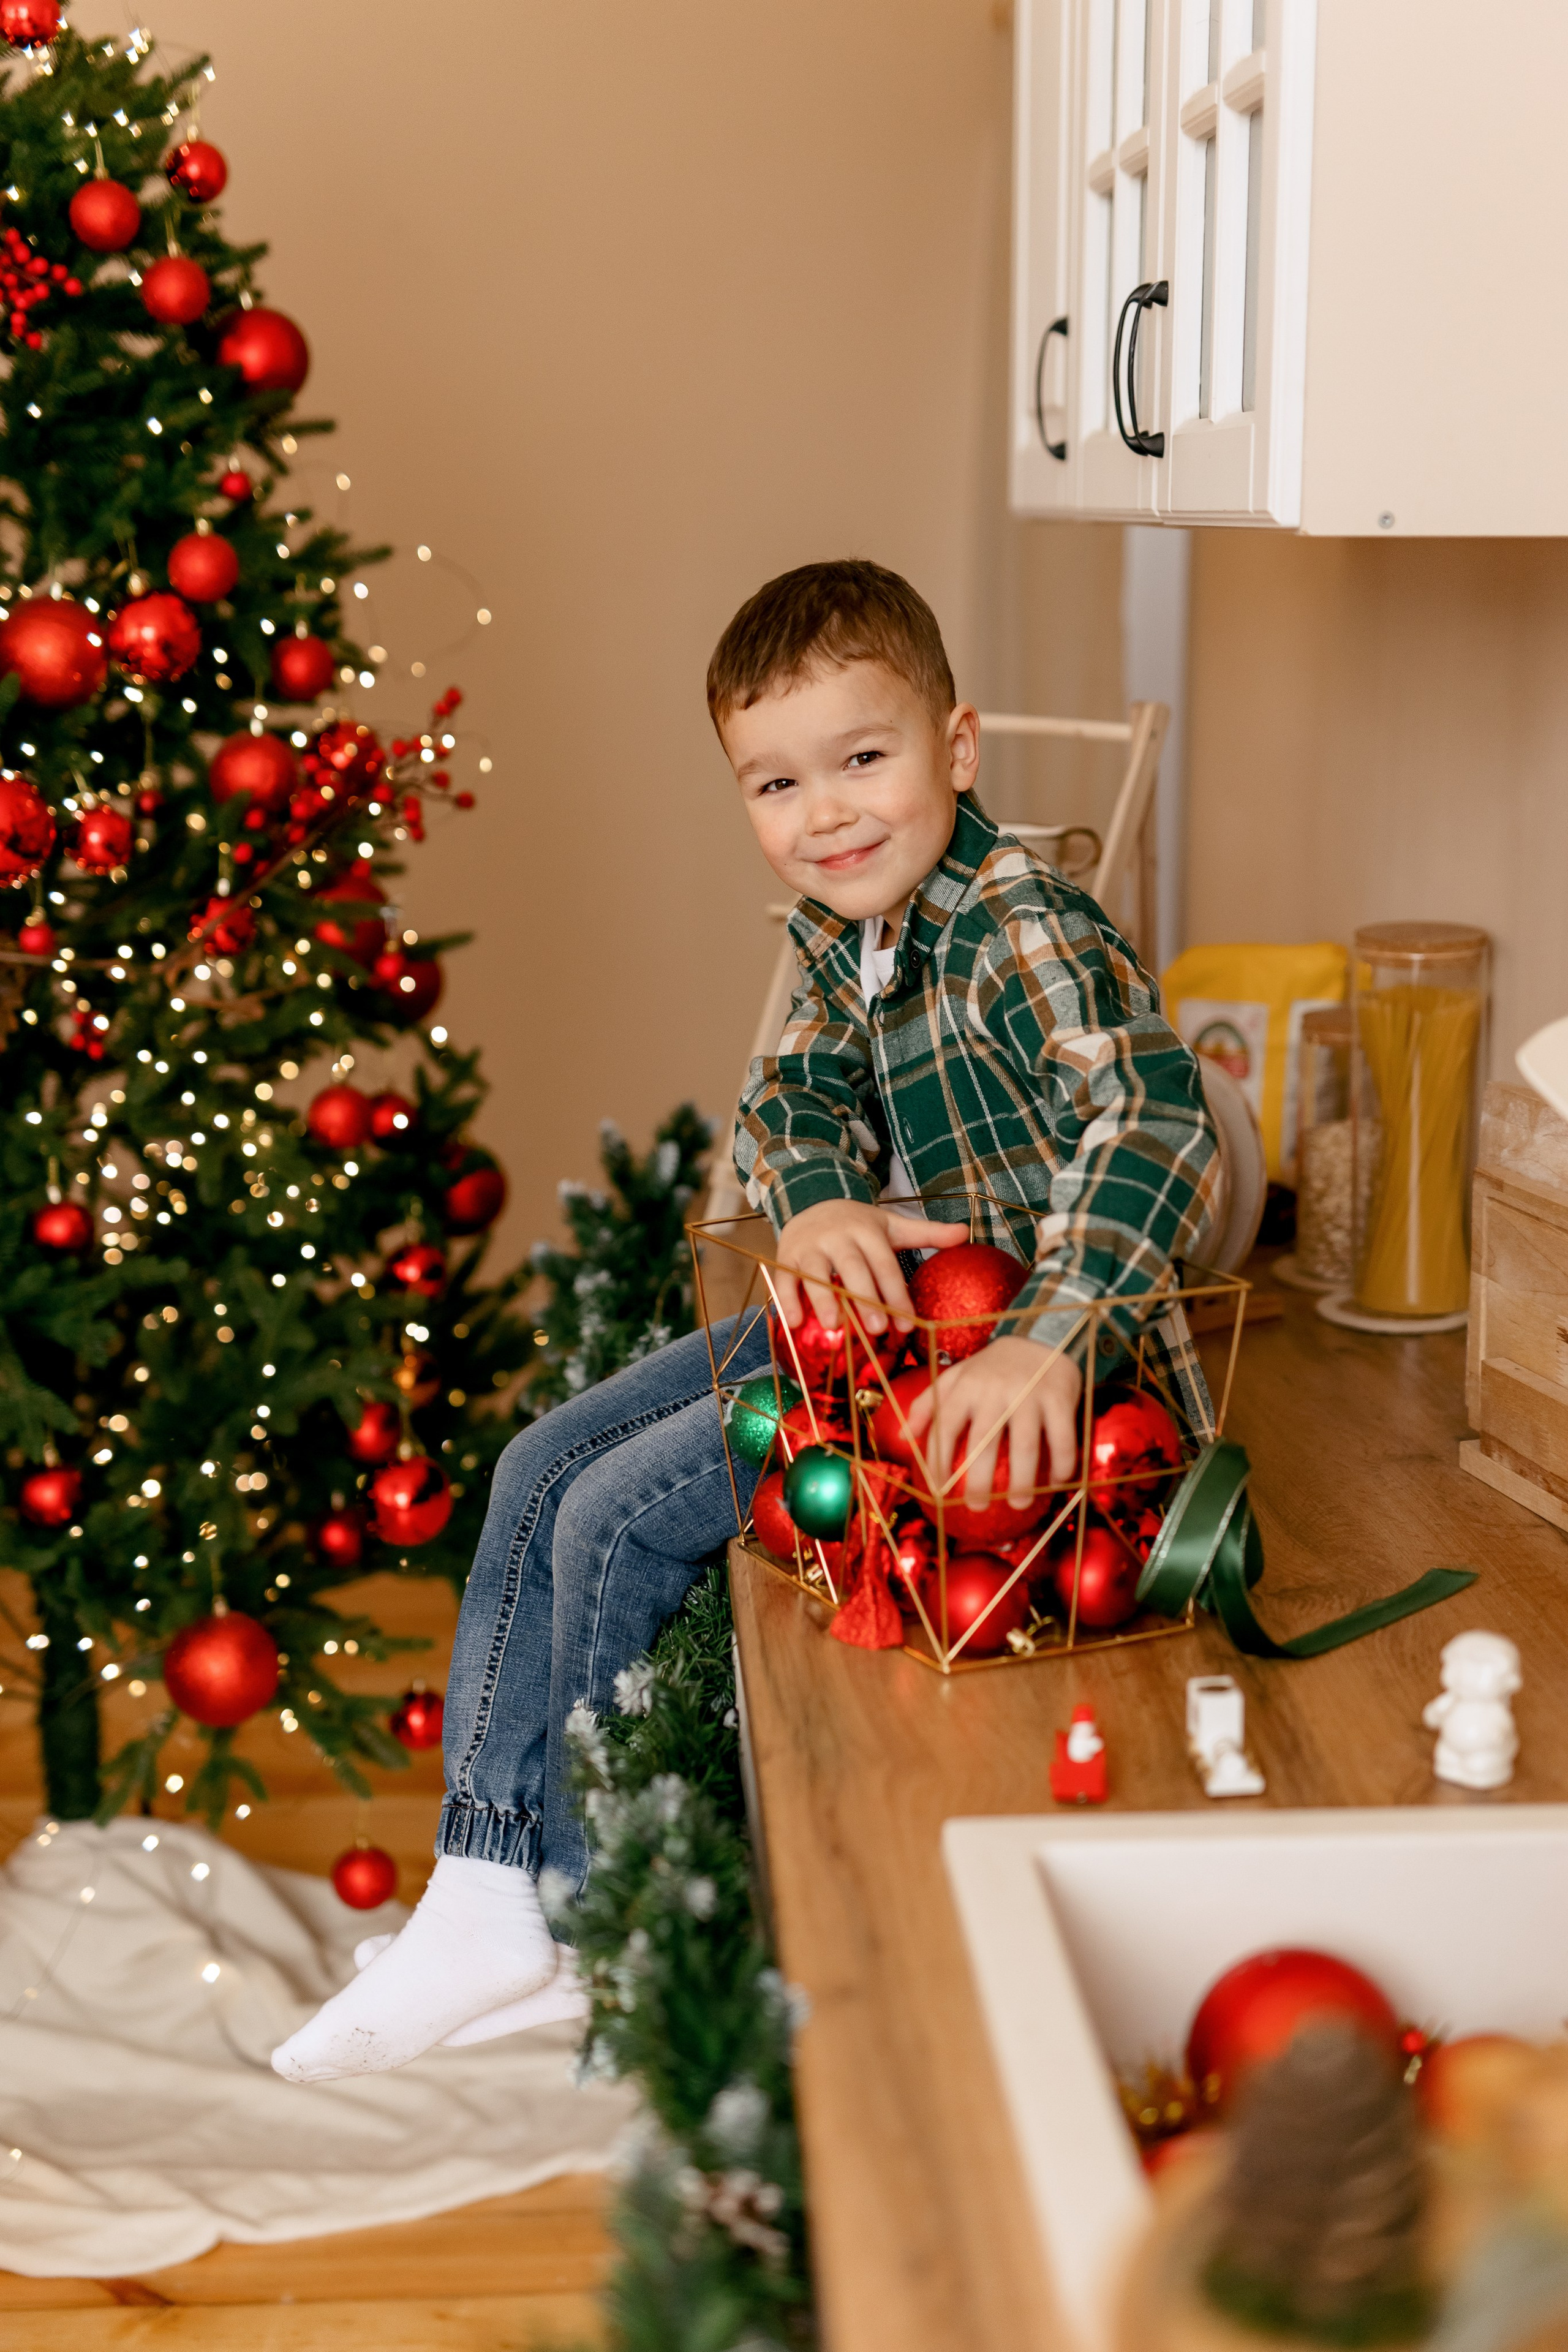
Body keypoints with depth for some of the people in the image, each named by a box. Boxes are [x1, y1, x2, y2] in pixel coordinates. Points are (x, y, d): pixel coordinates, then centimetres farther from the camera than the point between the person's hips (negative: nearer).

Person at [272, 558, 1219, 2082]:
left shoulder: (1026, 938, -23)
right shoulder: (838, 940, 5)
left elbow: (1154, 1127, -35)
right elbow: (790, 1097, 1)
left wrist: (1045, 1343, -46)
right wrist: (813, 1207, -23)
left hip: (978, 1350, -10)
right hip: (859, 1305, 10)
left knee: (618, 1525, -12)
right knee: (542, 1469, 7)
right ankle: (490, 1886, 9)